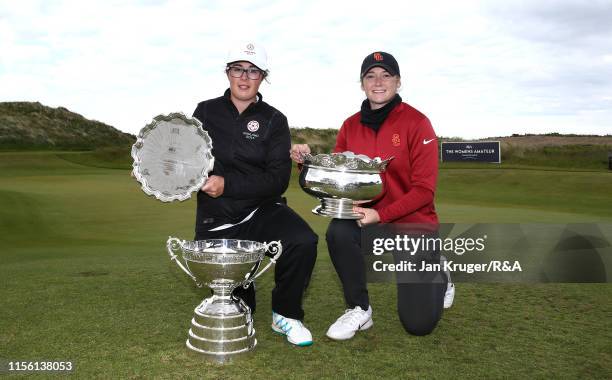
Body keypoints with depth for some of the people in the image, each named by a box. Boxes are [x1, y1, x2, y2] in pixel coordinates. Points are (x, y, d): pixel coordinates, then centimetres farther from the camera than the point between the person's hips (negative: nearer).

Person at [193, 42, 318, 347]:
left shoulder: (274, 121, -1)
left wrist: (227, 184, -23)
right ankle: (242, 308, 43)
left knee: (303, 242, -30)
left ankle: (286, 316, -4)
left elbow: (277, 180, -12)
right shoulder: (206, 112, 5)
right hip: (217, 221, 2)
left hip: (263, 211, -1)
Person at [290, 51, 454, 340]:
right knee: (338, 231, -32)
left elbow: (424, 189, -16)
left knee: (419, 324, -3)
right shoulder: (351, 126, 1)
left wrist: (381, 215, -27)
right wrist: (308, 161, -21)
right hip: (368, 217, 3)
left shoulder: (417, 123, -12)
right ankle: (359, 310, -7)